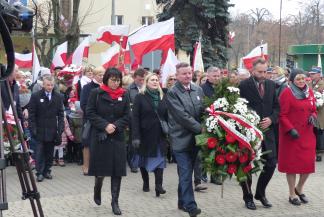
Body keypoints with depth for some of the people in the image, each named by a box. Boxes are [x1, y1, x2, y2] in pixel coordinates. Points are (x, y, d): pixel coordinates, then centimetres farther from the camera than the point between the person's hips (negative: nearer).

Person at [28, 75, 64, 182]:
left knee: (49, 152, 6)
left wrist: (61, 128, -2)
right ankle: (39, 173, 4)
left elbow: (60, 114, 7)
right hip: (40, 130, -2)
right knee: (40, 152, -1)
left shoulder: (58, 97, 5)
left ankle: (47, 171, 16)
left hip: (52, 130, 2)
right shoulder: (36, 96, -1)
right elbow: (32, 114, -1)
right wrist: (33, 129, -7)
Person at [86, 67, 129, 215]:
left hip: (118, 138, 2)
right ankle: (97, 190, 35)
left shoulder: (124, 96, 6)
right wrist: (105, 125, -16)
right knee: (100, 168, 4)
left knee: (117, 171, -1)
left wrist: (114, 127, -13)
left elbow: (126, 117, 4)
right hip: (99, 137, -2)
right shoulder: (96, 93, -2)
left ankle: (115, 202, 8)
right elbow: (90, 113, -6)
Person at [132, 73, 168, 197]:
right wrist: (135, 136, -16)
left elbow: (167, 116, 9)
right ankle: (145, 183, 24)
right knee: (144, 159, 9)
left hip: (159, 134, 2)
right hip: (145, 134, -2)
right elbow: (135, 117, -8)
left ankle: (158, 185, -11)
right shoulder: (140, 97, -3)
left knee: (160, 158, -8)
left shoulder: (162, 97, 8)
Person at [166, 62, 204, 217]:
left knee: (186, 172, 14)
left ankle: (183, 202, 26)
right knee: (186, 173, -5)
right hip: (181, 138, -6)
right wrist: (200, 128, -16)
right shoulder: (172, 93, -10)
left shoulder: (198, 89, 8)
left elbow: (203, 110, 14)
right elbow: (182, 116, -17)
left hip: (195, 137, 6)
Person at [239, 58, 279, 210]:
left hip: (267, 129, 5)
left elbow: (276, 106, 11)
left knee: (271, 163, 3)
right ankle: (248, 197, 23)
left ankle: (260, 193, 24)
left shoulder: (271, 85, 7)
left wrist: (271, 119, -6)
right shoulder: (244, 85, -9)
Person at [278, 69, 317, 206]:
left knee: (309, 162, 5)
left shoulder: (309, 92, 9)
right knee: (292, 162, 2)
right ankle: (292, 194, 16)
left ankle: (299, 188, 29)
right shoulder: (287, 93, -8)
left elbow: (313, 110, 18)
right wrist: (291, 129, -20)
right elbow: (282, 115, -10)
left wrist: (313, 116, -4)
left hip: (307, 133, 5)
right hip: (291, 134, -5)